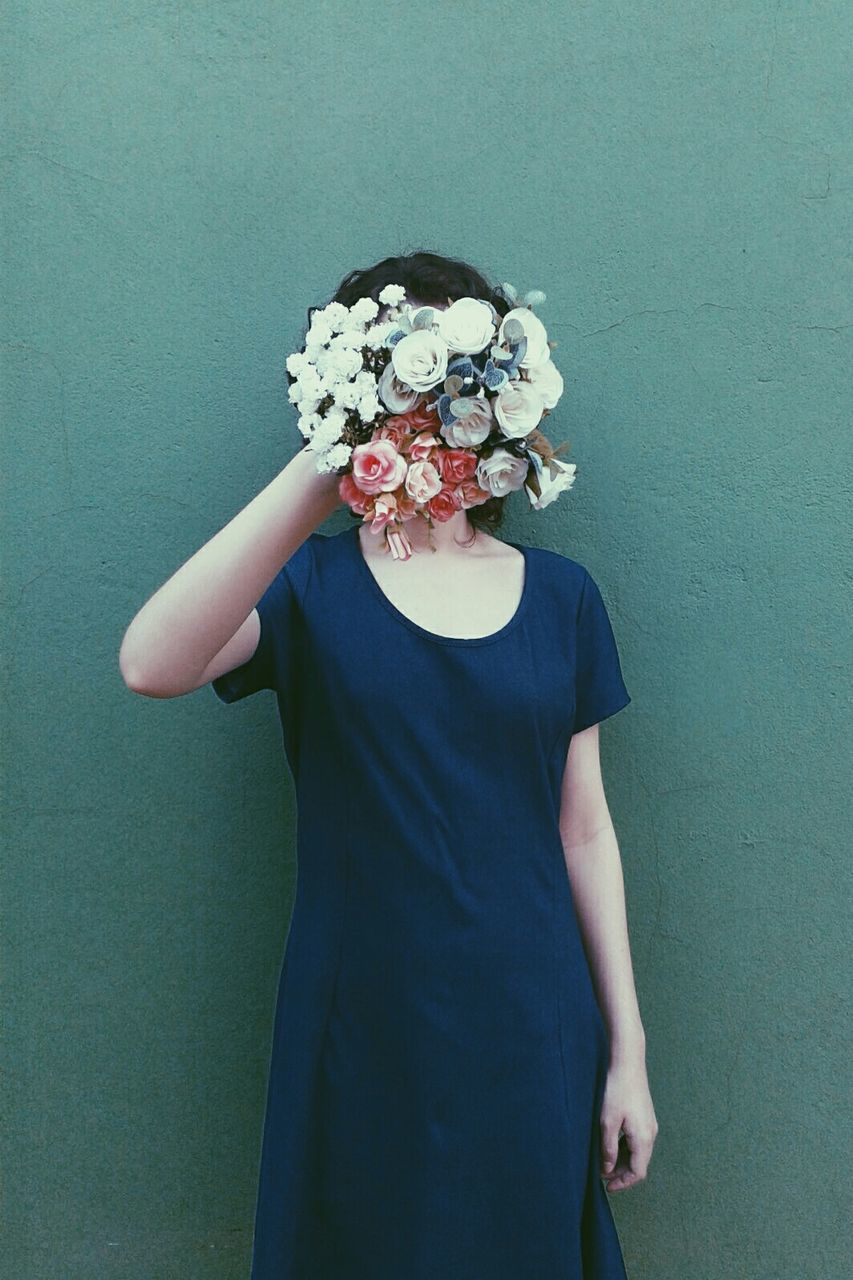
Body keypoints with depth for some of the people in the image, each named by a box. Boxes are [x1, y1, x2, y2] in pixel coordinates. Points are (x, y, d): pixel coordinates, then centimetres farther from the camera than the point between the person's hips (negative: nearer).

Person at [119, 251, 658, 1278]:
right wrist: (318, 476, -40)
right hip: (362, 1037, -2)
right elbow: (151, 666, -28)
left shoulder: (559, 595, 2)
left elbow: (584, 828, 4)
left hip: (531, 1037, 2)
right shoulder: (311, 585, -7)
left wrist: (628, 1048, 5)